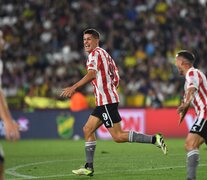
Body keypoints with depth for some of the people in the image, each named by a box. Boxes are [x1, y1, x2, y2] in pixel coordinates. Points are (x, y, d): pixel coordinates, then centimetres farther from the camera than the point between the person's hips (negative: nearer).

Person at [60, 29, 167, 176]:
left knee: (118, 136, -11)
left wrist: (73, 88, -27)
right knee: (88, 129, 11)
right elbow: (116, 78, 20)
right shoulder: (105, 54, 20)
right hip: (103, 102, 10)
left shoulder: (95, 53, -8)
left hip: (106, 101, -10)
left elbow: (92, 74, -24)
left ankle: (154, 139, -14)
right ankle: (89, 167, 10)